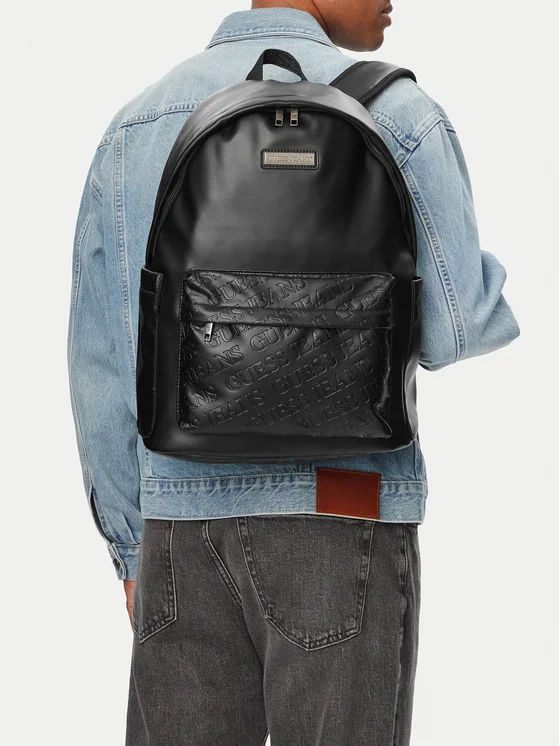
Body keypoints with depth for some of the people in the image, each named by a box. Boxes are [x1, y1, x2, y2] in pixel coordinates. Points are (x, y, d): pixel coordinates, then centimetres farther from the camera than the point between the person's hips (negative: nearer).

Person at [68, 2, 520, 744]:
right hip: (343, 520, -3)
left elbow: (101, 359, 7)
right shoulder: (397, 112, -3)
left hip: (194, 516, 4)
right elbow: (457, 330, -5)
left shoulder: (138, 124, 10)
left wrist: (134, 553, 14)